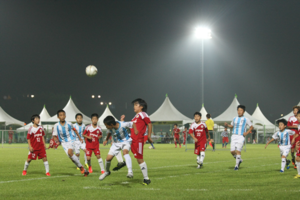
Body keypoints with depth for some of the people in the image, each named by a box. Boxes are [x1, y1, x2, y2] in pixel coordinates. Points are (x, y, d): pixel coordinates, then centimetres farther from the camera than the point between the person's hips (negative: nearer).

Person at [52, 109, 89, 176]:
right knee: (71, 157, -8)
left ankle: (81, 167, -16)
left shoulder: (69, 124, -4)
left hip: (70, 141, -2)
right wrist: (57, 142, -21)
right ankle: (84, 170, 4)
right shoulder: (56, 126, -6)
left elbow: (75, 130, 15)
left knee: (70, 152, -29)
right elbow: (54, 136, -1)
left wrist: (80, 138, 21)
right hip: (63, 143, 2)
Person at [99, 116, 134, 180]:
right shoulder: (110, 128, -16)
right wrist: (106, 140, 14)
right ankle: (107, 172, 30)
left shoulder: (123, 125, -31)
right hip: (116, 143, 5)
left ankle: (130, 172, -45)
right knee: (108, 158, -3)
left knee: (125, 152, -37)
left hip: (126, 141, -5)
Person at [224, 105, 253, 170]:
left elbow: (251, 127, 6)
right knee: (232, 151, -2)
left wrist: (247, 132, -8)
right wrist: (227, 125, 3)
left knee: (238, 151, -13)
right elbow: (232, 126, 24)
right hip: (234, 136, 4)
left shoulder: (246, 119, 0)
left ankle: (237, 165, -2)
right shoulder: (234, 119, 11)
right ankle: (239, 160, 25)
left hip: (241, 137, -4)